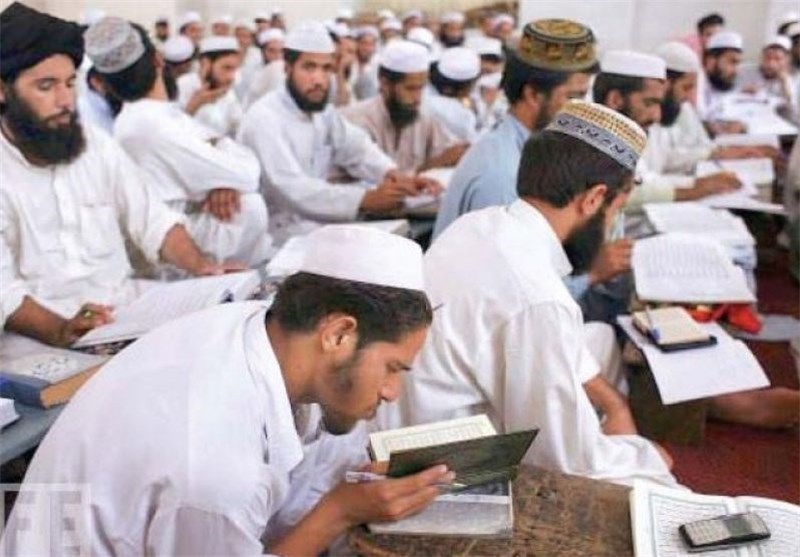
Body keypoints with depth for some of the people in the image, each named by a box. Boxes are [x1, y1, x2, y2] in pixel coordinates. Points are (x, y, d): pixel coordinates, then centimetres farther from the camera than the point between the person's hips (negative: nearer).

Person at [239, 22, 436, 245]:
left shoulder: (323, 111, 8)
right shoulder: (265, 118, -19)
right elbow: (292, 189, -30)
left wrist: (393, 175, -16)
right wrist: (366, 199, -37)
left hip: (318, 224, 8)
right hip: (277, 237, -8)